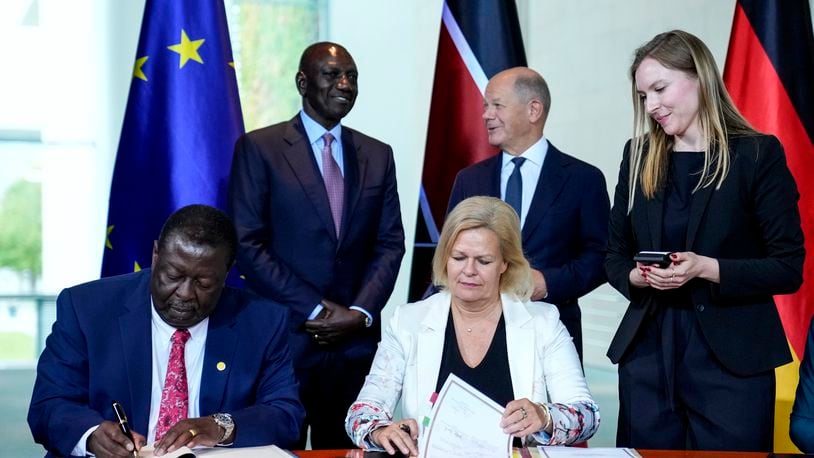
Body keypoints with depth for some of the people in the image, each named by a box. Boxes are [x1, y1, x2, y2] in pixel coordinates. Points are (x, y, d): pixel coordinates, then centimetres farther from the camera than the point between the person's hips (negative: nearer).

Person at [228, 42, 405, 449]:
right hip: (282, 338, -3)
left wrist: (360, 312, -7)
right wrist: (317, 310, -11)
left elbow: (390, 243, 9)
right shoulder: (259, 148, -1)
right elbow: (247, 245, -8)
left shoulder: (378, 156, 12)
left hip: (356, 342, 4)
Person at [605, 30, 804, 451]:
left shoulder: (758, 154, -5)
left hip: (732, 357, -4)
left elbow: (788, 268, -7)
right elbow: (615, 254, 13)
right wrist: (638, 276, -9)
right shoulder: (639, 156, 9)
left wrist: (706, 268, -19)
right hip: (646, 349, 4)